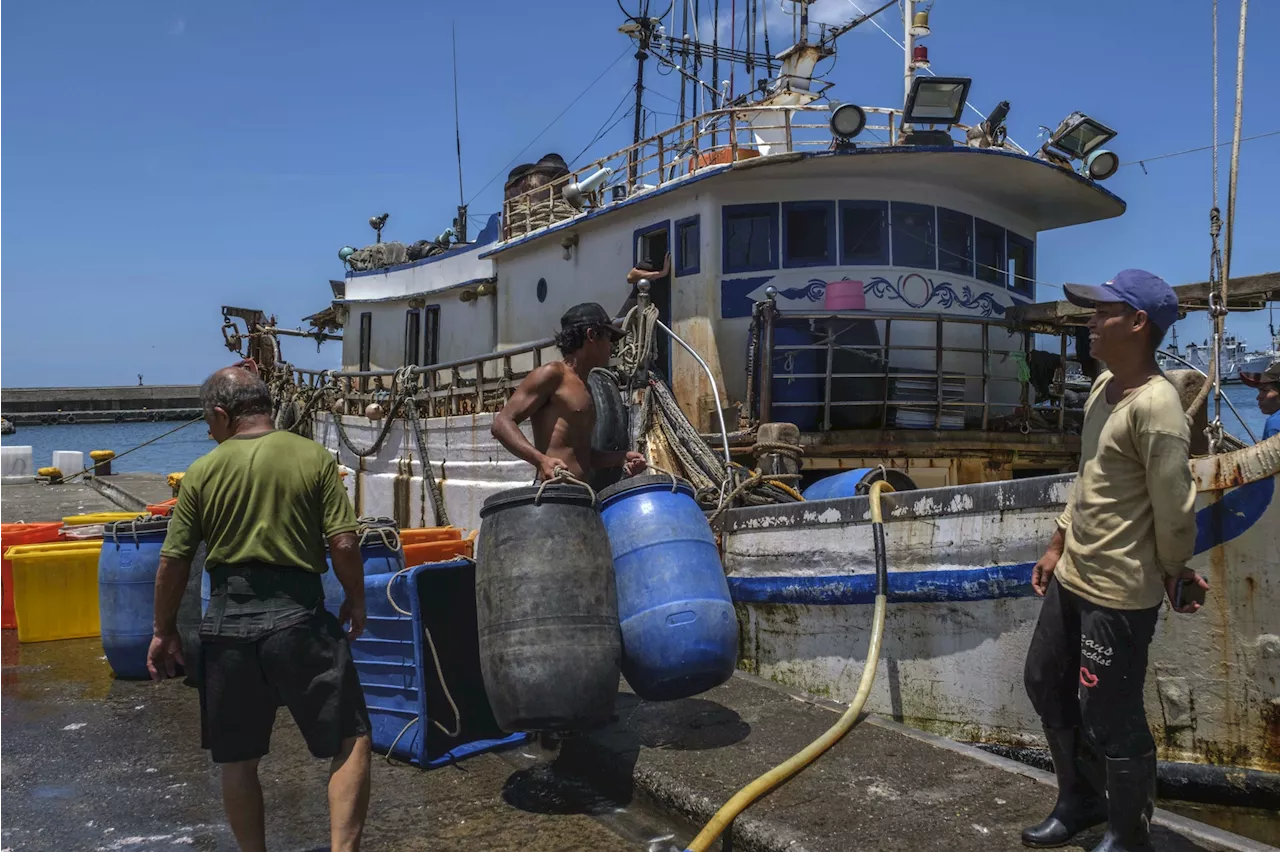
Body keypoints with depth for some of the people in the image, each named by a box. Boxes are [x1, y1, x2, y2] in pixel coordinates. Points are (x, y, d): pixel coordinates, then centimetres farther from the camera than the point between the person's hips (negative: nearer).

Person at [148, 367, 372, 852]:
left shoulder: (202, 472, 1)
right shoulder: (313, 458, -4)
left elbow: (173, 561, 3)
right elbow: (344, 543, -8)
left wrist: (164, 631, 16)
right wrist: (356, 601, 8)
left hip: (227, 625, 3)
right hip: (298, 618, -2)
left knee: (238, 760, 18)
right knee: (352, 740, 9)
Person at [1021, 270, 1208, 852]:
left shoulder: (1155, 406, -23)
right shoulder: (1103, 385, 7)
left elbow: (1174, 506, -19)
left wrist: (1174, 576, -5)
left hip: (1119, 593, -10)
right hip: (1072, 578, 10)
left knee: (1111, 721, 3)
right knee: (1045, 684, 22)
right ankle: (1081, 801, 42)